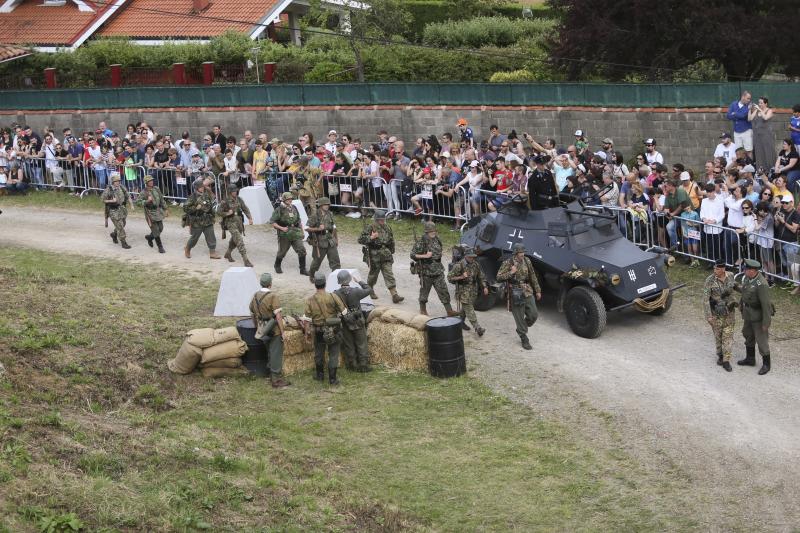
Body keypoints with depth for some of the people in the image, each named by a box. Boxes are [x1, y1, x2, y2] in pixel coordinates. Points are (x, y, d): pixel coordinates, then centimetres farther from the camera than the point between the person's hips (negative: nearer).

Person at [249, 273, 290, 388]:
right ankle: (277, 380, 4)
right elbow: (278, 316, -21)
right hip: (275, 331, -7)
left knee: (270, 353, 20)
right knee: (276, 354, 0)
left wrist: (257, 328, 26)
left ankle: (273, 376, 30)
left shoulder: (255, 297, 5)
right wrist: (283, 331, -16)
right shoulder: (273, 296, -18)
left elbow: (252, 315, 14)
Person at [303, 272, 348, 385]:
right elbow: (344, 311, -10)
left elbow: (307, 318, -10)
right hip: (334, 330, -2)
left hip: (319, 332, 2)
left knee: (319, 353, 20)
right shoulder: (332, 297, -16)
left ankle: (320, 375, 32)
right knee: (333, 354, 8)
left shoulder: (310, 300, -11)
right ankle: (332, 378, 8)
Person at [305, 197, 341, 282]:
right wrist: (318, 229, -22)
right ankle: (311, 276, 34)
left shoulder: (329, 214, 6)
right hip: (319, 242, -5)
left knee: (335, 261, -3)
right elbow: (306, 228, -13)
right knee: (317, 261, 11)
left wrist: (336, 238, 18)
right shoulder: (315, 216, -12)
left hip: (330, 242, 5)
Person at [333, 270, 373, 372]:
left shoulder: (335, 294, -15)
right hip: (358, 322, -2)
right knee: (361, 344, 12)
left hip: (345, 323, 2)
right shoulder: (355, 292, -21)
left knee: (348, 345, 16)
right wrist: (360, 281, 6)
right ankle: (363, 365, 18)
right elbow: (369, 290, -5)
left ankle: (352, 365, 26)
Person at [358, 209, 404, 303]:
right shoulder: (369, 228, -8)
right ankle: (370, 291, 37)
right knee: (373, 274, 10)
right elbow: (360, 240, -13)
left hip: (386, 256, 4)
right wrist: (371, 237, -25)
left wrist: (391, 252, 24)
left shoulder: (387, 228, 9)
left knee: (389, 274, -3)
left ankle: (394, 295, -9)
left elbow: (391, 241, 22)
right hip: (374, 256, -4)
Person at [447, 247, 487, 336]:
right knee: (469, 310, -11)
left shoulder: (476, 265, 3)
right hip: (463, 291, -6)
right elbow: (449, 278, -12)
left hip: (473, 291, 6)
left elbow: (481, 277, 15)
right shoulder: (459, 265, -15)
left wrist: (485, 287, 4)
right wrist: (461, 277, -24)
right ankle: (477, 328, -17)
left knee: (465, 308, 18)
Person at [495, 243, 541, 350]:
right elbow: (499, 277, -9)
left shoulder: (527, 261, 6)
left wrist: (537, 290, 15)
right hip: (515, 295, -5)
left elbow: (533, 277, 14)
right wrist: (511, 273, -21)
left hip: (528, 292, 5)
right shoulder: (508, 263, -8)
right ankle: (524, 340, 13)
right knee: (519, 317, 1)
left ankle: (521, 329, 30)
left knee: (533, 315, 3)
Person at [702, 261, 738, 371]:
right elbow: (705, 298, -17)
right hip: (716, 312, -2)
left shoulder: (730, 276, -8)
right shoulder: (710, 280, -19)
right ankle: (720, 355, 36)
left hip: (729, 311, 2)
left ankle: (726, 361, 6)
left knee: (728, 335, 1)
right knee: (718, 334, 12)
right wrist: (708, 315, -20)